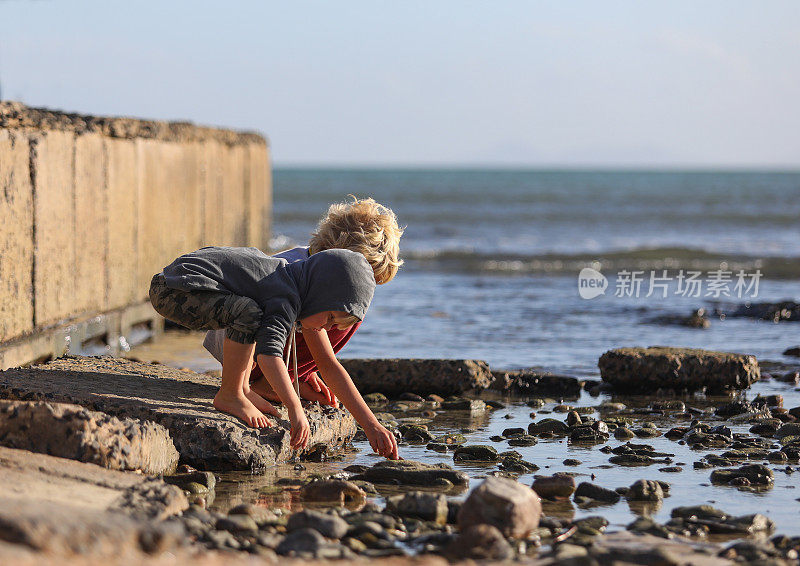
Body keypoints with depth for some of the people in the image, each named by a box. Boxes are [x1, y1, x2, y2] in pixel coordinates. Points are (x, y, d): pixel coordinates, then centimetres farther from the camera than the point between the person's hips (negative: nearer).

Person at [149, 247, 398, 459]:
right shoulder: (285, 302, -19)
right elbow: (268, 354, -38)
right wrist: (295, 410, -44)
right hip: (170, 291, -11)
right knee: (249, 314, -31)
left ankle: (242, 389, 17)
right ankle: (229, 396, -12)